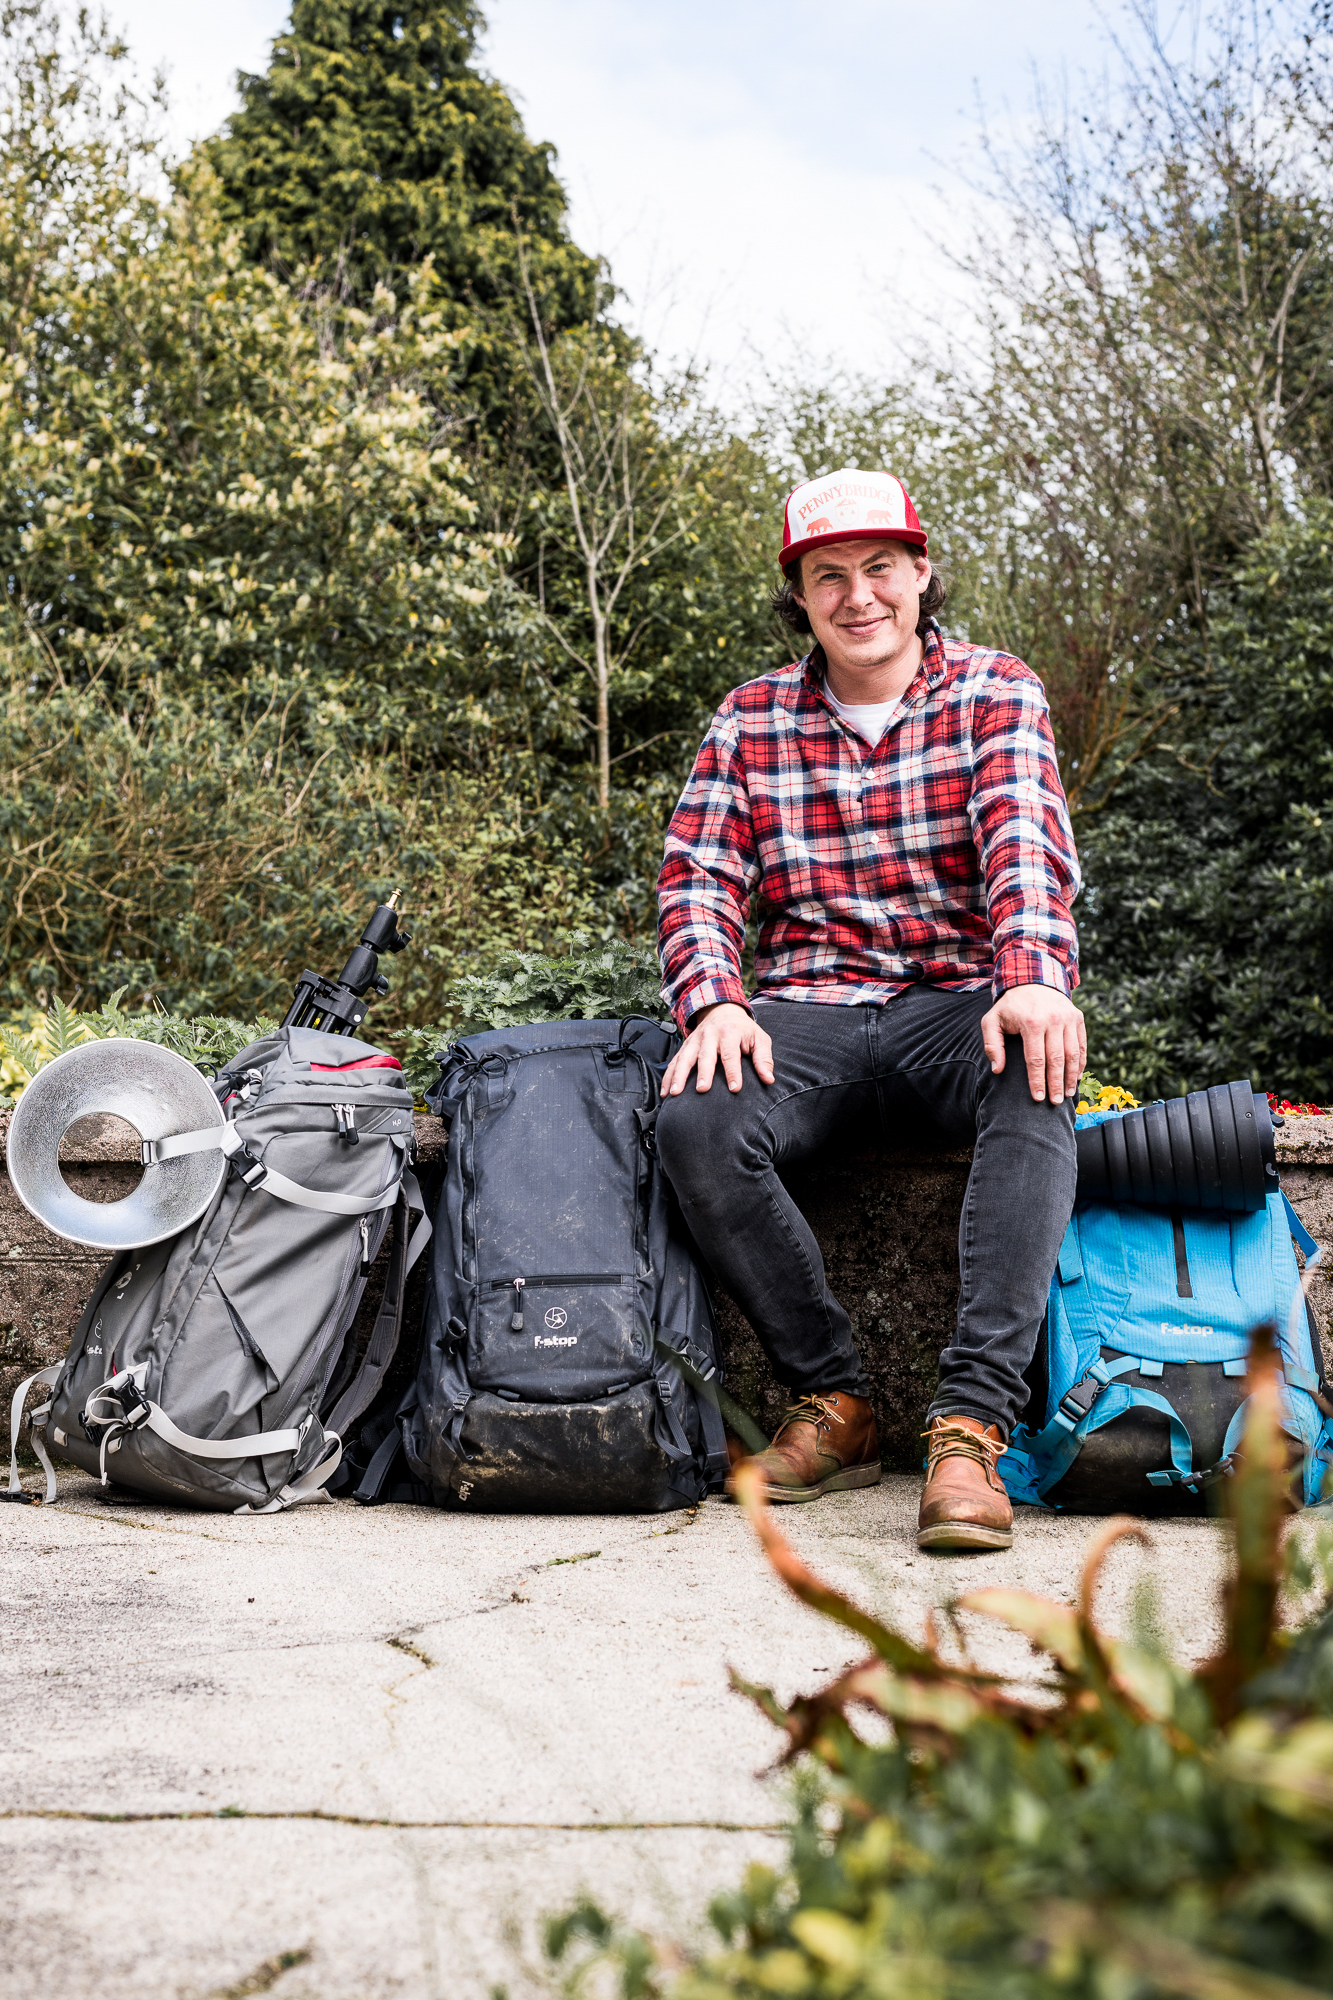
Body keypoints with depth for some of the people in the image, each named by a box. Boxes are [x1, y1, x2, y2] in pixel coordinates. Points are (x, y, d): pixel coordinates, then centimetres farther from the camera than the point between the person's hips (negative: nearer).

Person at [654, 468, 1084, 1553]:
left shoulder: (996, 691, 5)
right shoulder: (751, 719, 11)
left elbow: (1025, 837, -13)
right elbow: (699, 876, 4)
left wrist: (1034, 977, -34)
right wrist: (714, 1003, -19)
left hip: (963, 999, -1)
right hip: (810, 1008, 2)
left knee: (1036, 1077, -37)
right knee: (696, 1121, -29)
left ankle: (971, 1422, -39)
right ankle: (834, 1400, -13)